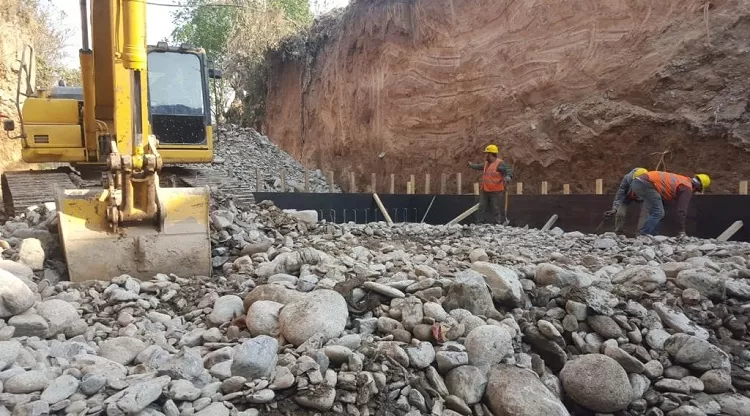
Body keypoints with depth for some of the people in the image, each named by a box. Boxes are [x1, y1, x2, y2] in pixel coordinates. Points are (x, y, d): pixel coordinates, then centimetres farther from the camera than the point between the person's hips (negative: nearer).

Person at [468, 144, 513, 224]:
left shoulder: (500, 163, -13)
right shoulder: (486, 163, 14)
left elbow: (509, 171, -20)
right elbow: (479, 166, 34)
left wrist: (507, 178, -41)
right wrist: (471, 165, 50)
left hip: (496, 192, -8)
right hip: (485, 191, 8)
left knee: (496, 209, -5)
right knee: (482, 207, 12)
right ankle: (479, 222, 20)